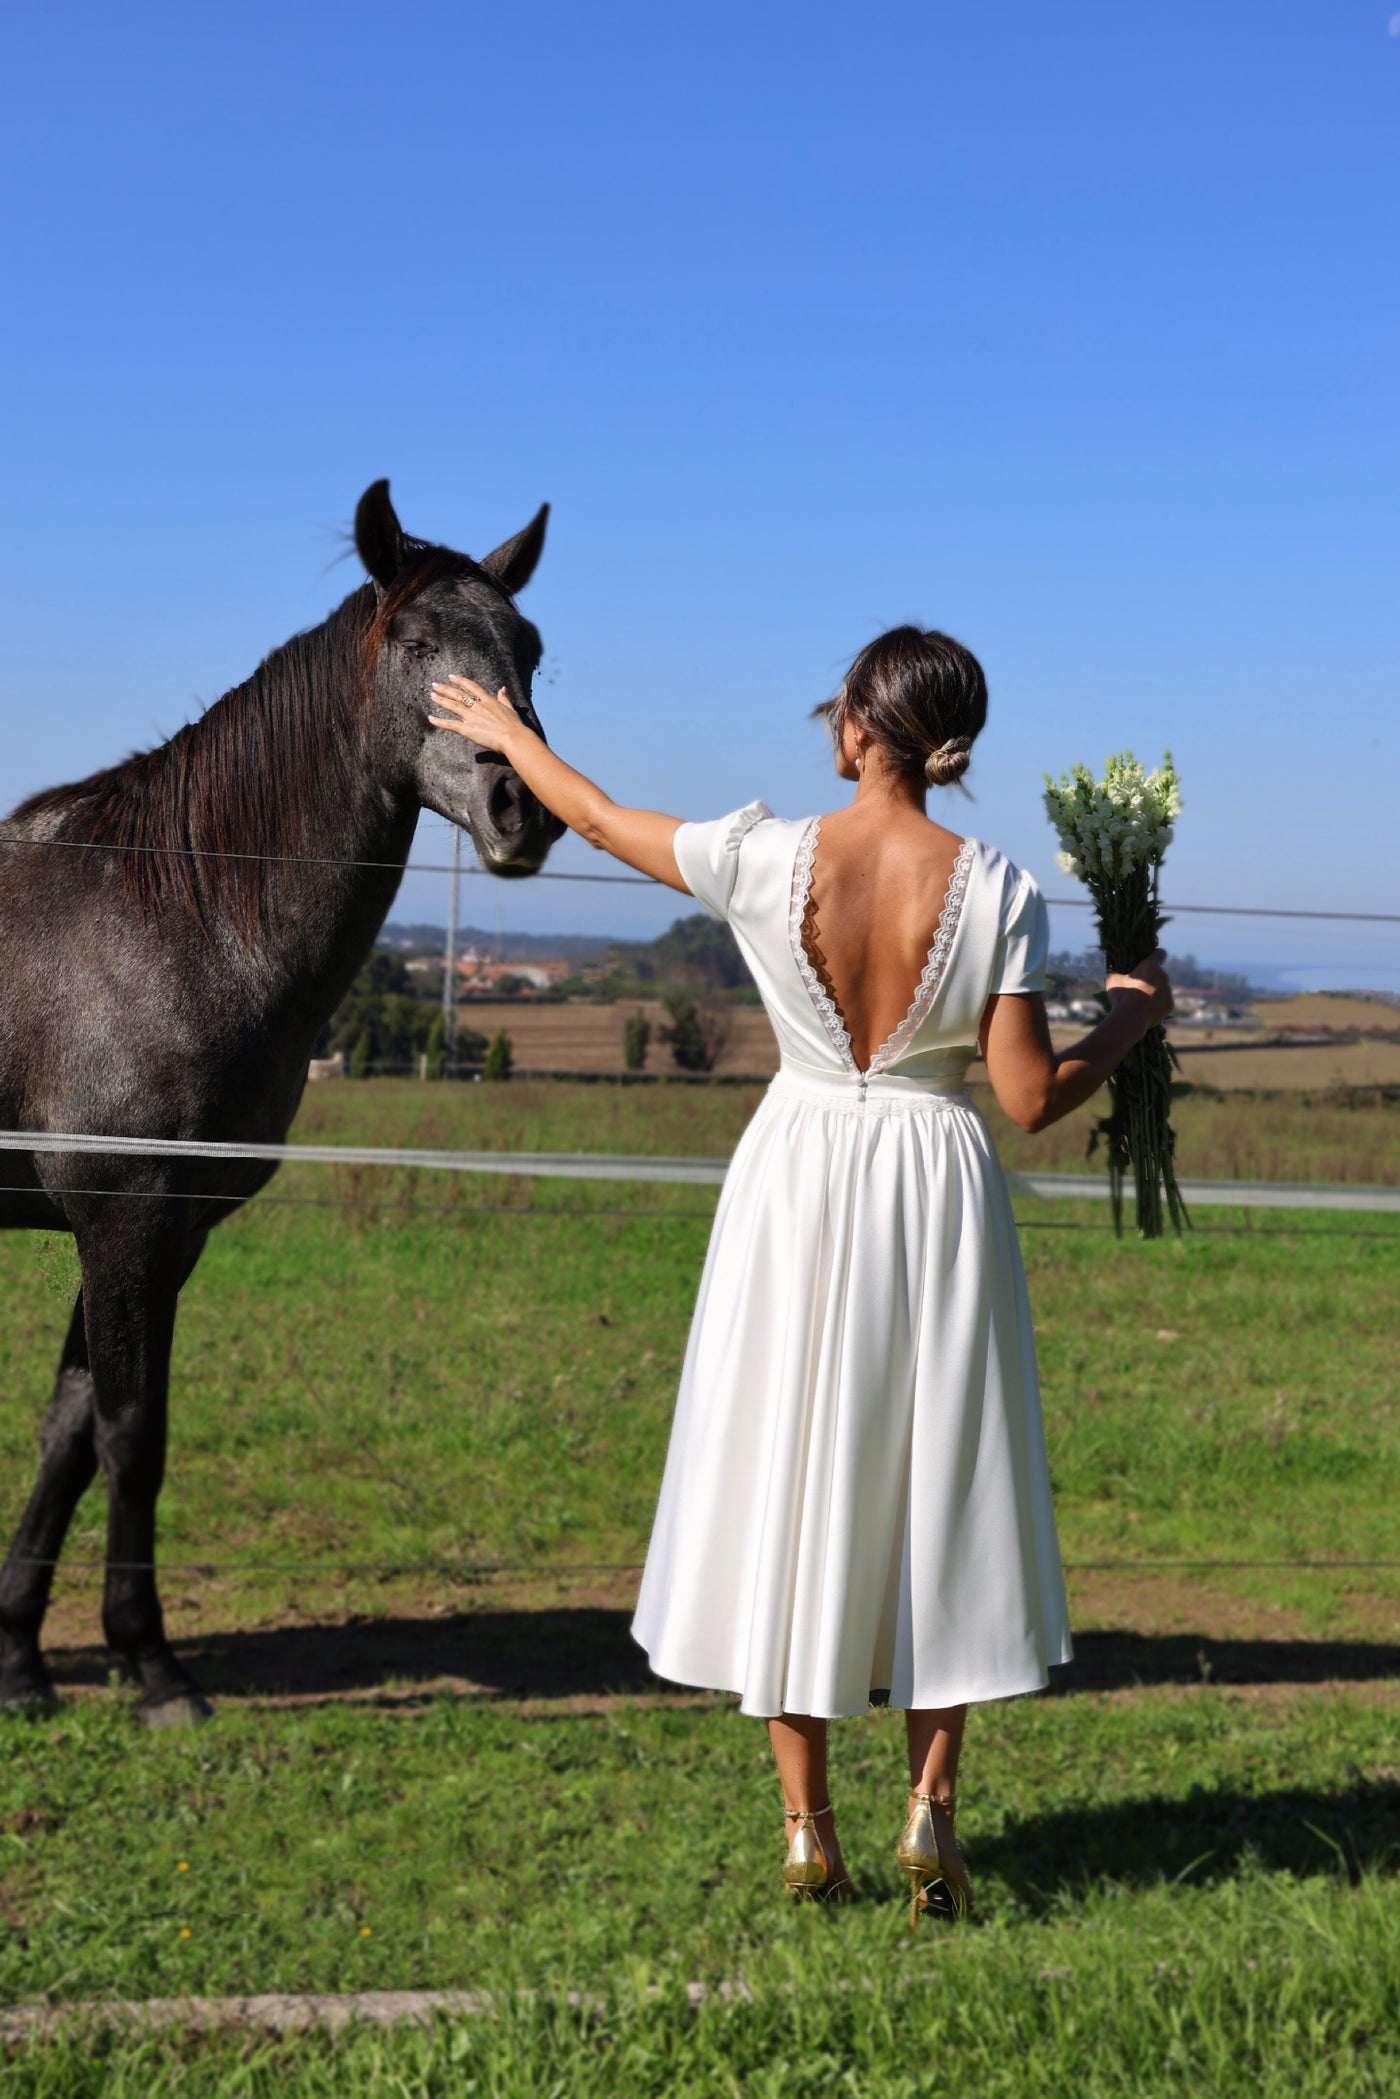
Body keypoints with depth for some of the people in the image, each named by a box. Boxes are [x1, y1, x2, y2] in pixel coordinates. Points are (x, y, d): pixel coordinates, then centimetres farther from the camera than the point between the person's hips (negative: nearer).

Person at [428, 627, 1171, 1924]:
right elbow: (1031, 1101, -11)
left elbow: (597, 820, 5)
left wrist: (507, 734, 23)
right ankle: (929, 1809, 9)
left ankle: (807, 1831, 16)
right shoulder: (997, 891, -11)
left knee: (791, 1481, 10)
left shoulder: (765, 860, -11)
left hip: (800, 1185, 0)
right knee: (936, 1494, 13)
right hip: (939, 1196, 0)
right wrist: (1131, 1021, 7)